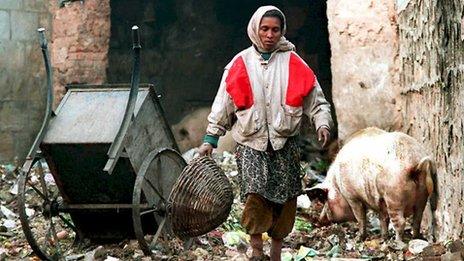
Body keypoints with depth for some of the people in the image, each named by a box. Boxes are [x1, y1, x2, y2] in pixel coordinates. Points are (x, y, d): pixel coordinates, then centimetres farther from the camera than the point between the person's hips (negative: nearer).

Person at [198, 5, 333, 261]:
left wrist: (322, 124, -11)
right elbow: (222, 105, 8)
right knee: (255, 194, -18)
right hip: (251, 144, -1)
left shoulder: (293, 63, 4)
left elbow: (316, 100, 6)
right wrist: (210, 139, 6)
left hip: (284, 143, 1)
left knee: (285, 200, 2)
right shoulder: (240, 64, 4)